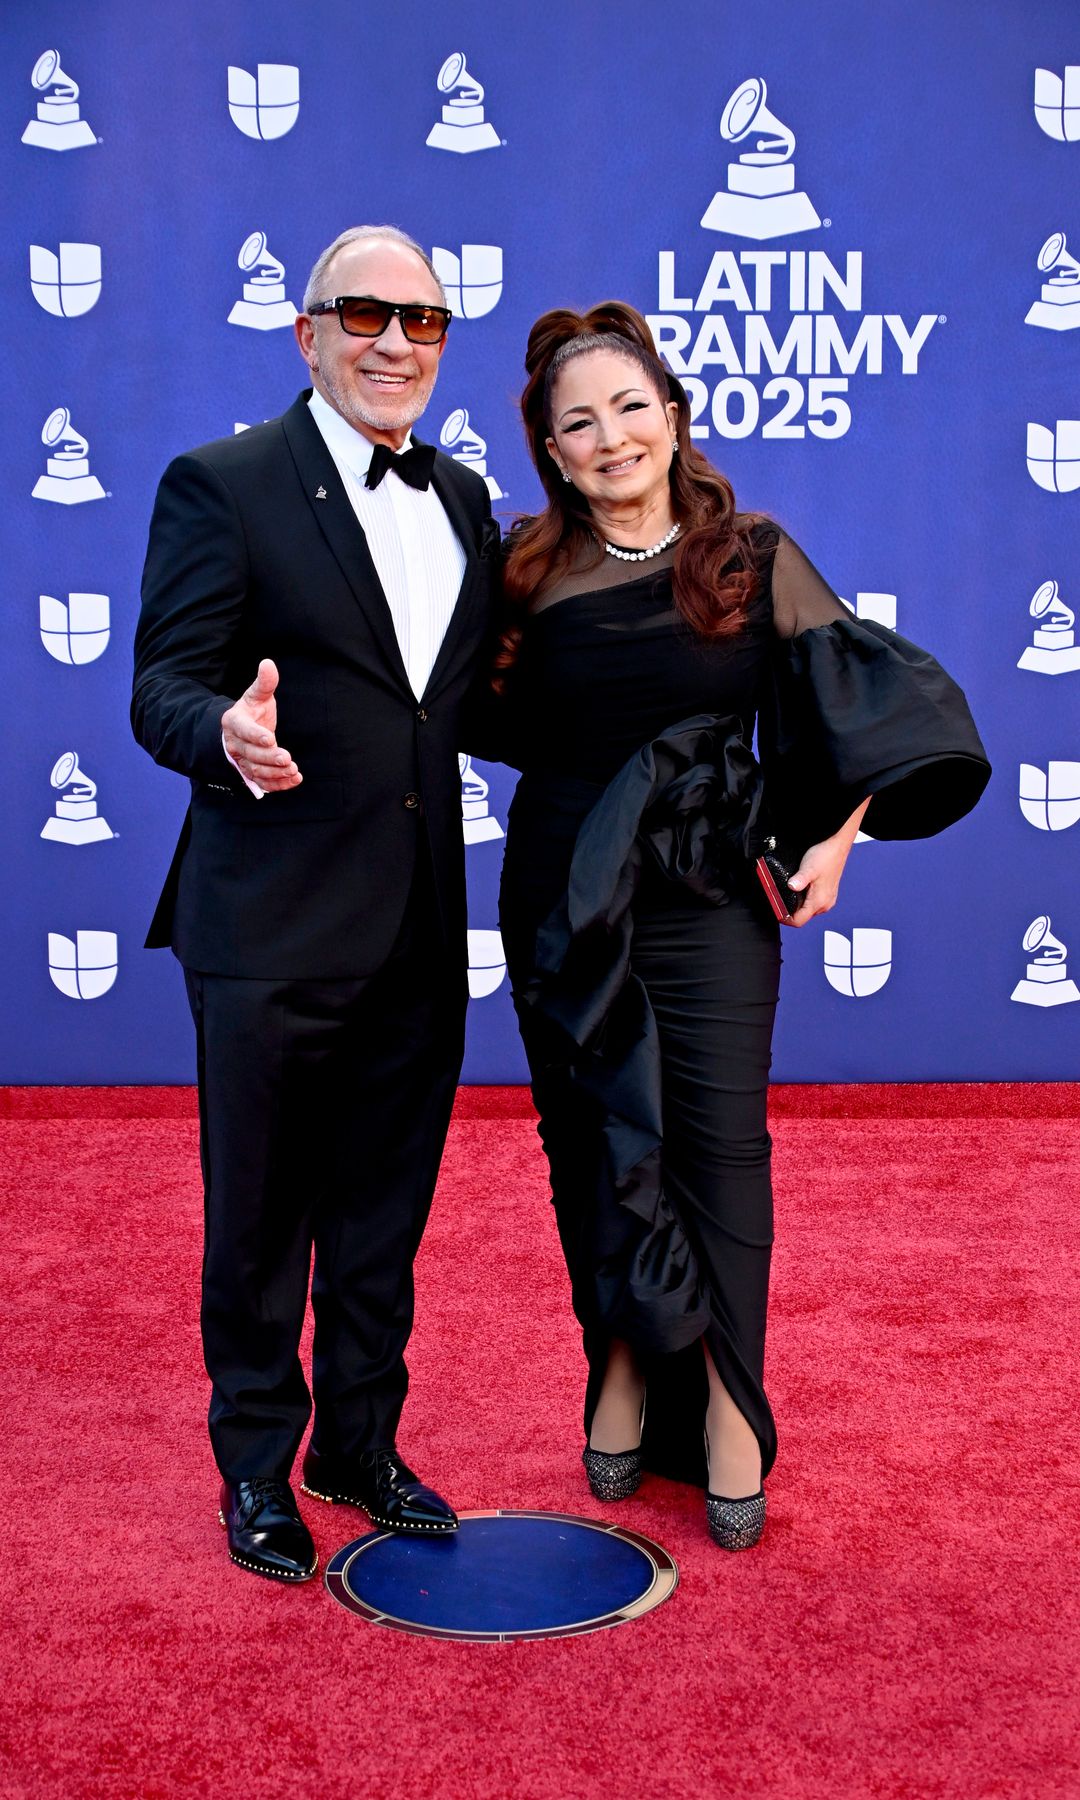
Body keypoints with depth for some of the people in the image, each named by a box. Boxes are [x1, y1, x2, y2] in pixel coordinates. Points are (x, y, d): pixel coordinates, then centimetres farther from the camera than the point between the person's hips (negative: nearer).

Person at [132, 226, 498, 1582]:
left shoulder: (463, 500, 12)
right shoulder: (221, 487, -6)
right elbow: (163, 687, -12)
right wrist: (228, 735, -33)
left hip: (420, 932, 6)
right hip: (274, 927, -5)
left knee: (383, 1220, 17)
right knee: (259, 1222, 9)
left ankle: (361, 1446, 35)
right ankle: (256, 1471, 28)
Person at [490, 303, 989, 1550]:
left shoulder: (753, 558, -2)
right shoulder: (531, 572, 1)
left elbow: (856, 696, 3)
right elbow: (493, 715, 14)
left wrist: (833, 836, -3)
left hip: (710, 897, -1)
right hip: (566, 898, 2)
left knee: (721, 1144, -1)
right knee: (592, 1144, 9)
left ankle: (726, 1404, 14)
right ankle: (626, 1367, 27)